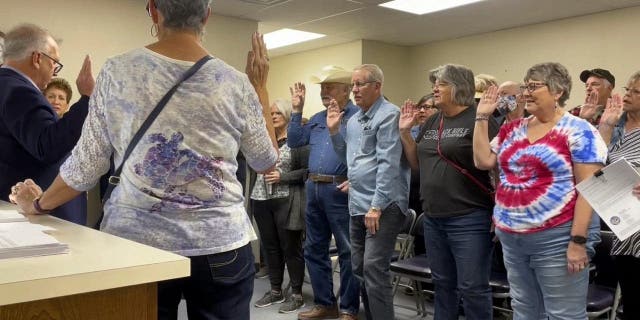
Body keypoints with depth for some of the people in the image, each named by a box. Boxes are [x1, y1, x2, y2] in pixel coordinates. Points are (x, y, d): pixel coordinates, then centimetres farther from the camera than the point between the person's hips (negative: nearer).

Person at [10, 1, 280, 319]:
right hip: (220, 247, 0)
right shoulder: (235, 84, -5)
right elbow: (266, 161, 8)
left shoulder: (117, 72, -5)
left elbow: (86, 164, 0)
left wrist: (37, 204, 18)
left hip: (137, 243, 1)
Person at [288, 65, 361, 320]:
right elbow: (294, 141, 14)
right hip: (313, 189, 8)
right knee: (315, 249, 13)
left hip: (340, 191, -8)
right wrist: (297, 110, 10)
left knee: (347, 252, 1)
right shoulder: (317, 118, 17)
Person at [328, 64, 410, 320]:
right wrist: (334, 130, 10)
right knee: (360, 269, 13)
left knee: (374, 269, -12)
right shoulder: (354, 120, 16)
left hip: (383, 205, -9)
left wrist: (376, 206, -20)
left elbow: (388, 164, -17)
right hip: (357, 205, 9)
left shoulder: (388, 115, -10)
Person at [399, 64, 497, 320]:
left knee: (472, 287, 1)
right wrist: (405, 132, 5)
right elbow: (418, 163, 16)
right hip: (433, 217, 7)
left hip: (468, 219, -7)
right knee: (442, 283, 18)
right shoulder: (432, 123, 12)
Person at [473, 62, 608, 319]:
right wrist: (482, 118, 5)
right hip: (511, 237, 7)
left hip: (557, 238, -6)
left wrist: (578, 239, -18)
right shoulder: (513, 129, 11)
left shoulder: (578, 131, -9)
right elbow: (483, 161, 8)